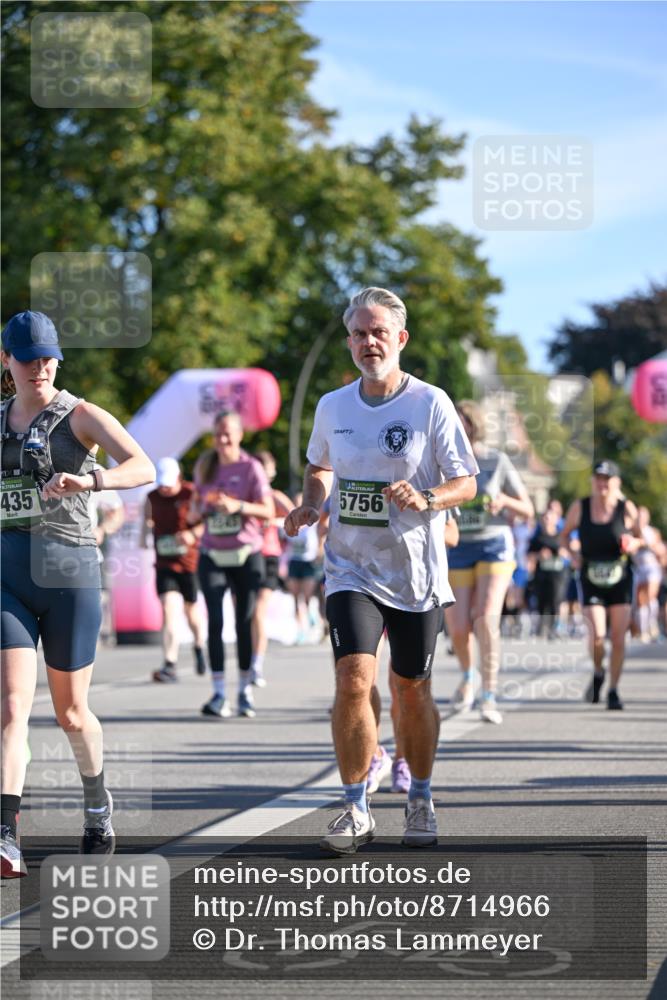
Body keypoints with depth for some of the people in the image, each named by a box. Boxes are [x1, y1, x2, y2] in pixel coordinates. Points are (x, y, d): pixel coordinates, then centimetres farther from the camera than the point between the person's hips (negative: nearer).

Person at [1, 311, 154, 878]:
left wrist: (89, 480, -37)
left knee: (71, 712, 8)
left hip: (69, 574, -3)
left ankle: (98, 807, 36)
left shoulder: (80, 416, -3)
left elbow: (142, 468, -20)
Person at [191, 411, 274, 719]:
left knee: (245, 622, 1)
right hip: (212, 555, 2)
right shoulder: (205, 468, 10)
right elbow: (193, 515, 16)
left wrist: (237, 506, -24)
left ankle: (246, 691, 10)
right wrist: (202, 507, -7)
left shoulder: (251, 468, -2)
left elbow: (268, 511, -10)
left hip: (246, 555, -2)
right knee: (215, 621, -8)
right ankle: (218, 694, -10)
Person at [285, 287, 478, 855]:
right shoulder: (332, 407, 5)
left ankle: (421, 801, 29)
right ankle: (356, 811, -3)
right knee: (353, 681, -15)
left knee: (413, 692, 8)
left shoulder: (431, 404, -6)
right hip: (352, 569, 2)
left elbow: (466, 483, -3)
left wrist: (426, 499, -22)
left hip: (416, 572, -1)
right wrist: (311, 505, 3)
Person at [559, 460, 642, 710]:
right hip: (591, 581, 0)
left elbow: (640, 538, 8)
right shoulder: (579, 507, -3)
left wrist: (633, 544, -15)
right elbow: (564, 534, 11)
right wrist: (572, 551, -8)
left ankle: (613, 691, 14)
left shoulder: (627, 509, -5)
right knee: (597, 636, -15)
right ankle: (598, 673, 16)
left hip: (620, 580, 0)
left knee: (618, 639, 0)